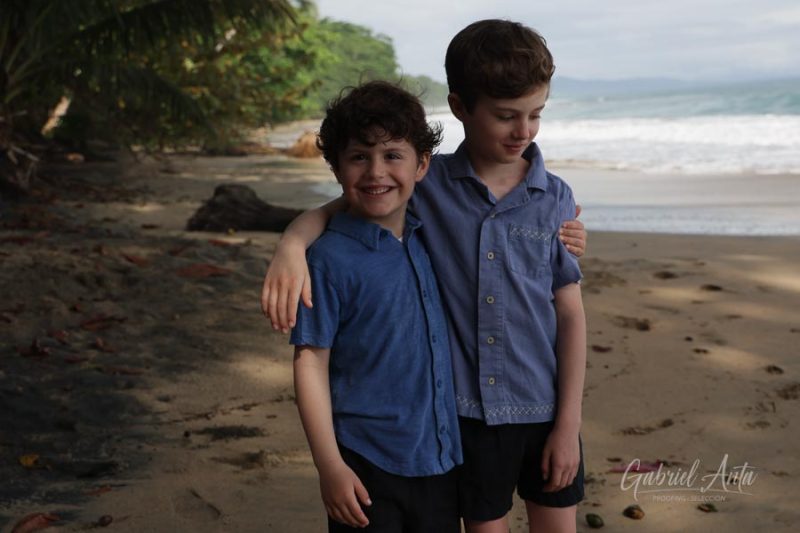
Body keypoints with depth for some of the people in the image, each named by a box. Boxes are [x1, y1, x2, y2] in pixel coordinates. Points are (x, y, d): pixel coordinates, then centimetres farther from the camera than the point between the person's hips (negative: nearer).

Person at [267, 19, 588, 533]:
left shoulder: (555, 198, -3)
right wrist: (292, 244, -22)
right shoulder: (428, 185, -5)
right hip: (469, 408, 0)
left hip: (544, 407, 1)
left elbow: (571, 314, -2)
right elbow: (336, 209, 2)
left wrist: (569, 422, -5)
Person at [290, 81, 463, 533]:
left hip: (441, 458, 6)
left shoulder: (430, 241, 4)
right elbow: (311, 362, -11)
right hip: (367, 465, -5)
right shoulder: (331, 257, -12)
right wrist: (330, 466, -14)